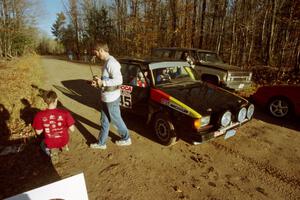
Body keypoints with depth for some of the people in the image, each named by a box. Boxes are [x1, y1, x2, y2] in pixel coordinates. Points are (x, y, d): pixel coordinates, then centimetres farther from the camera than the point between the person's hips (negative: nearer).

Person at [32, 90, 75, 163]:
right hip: (63, 141, 2)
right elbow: (72, 129, -17)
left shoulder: (40, 115, -20)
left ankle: (52, 152, 6)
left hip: (50, 143, -1)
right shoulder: (65, 113, -24)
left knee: (43, 145, 36)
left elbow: (38, 132, -8)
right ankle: (64, 146, 18)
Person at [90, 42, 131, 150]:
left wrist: (102, 82, -22)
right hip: (105, 98, 10)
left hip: (111, 99, -10)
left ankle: (126, 139, 30)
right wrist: (99, 80, 5)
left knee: (116, 120, 8)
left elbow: (118, 80, -28)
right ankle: (101, 143, 32)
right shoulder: (107, 62, 10)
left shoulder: (111, 63, -22)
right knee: (104, 121, 18)